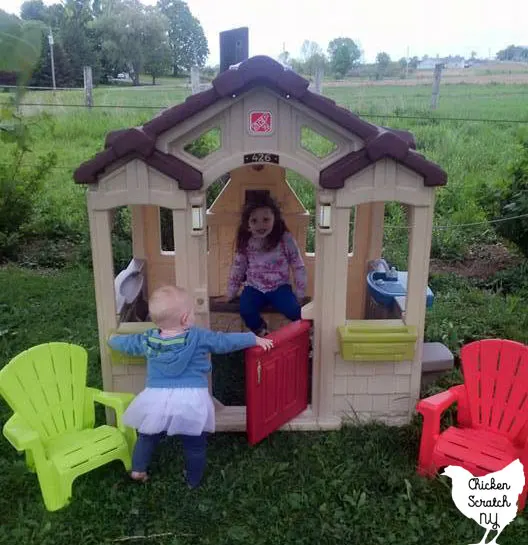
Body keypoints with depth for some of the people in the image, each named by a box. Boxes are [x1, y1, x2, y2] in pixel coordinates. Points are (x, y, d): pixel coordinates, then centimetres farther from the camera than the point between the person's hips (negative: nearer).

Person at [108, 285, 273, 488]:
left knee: (147, 436, 28)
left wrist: (113, 339, 44)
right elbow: (225, 341, 2)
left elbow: (126, 343, 21)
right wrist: (255, 339, 14)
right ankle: (193, 480, 30)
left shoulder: (148, 339, 4)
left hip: (157, 398, 2)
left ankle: (138, 469, 29)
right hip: (191, 400, -2)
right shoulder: (199, 337, -5)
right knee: (195, 445, 17)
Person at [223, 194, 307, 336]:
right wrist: (230, 293, 12)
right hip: (254, 287, 2)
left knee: (294, 310, -26)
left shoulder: (285, 239, -13)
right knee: (246, 310, -26)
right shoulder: (245, 242, -5)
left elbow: (298, 267, -6)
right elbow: (238, 267, 7)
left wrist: (299, 295, -5)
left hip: (279, 287, -2)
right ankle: (262, 333, 3)